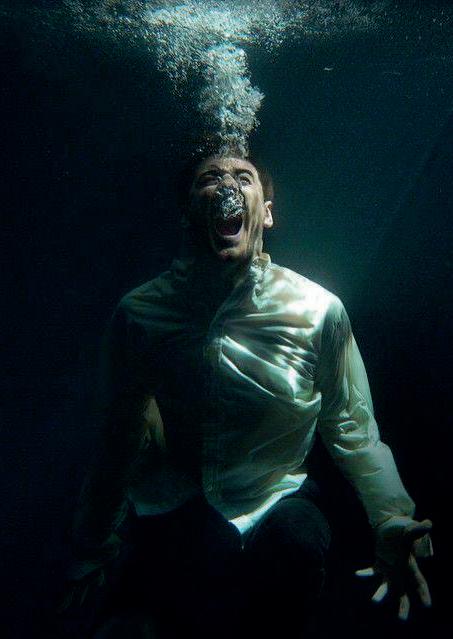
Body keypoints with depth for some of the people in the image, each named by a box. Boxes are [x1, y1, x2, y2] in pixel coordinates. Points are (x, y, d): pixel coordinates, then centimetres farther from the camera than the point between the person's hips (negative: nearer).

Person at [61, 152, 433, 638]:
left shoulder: (318, 310, -10)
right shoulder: (139, 313, -7)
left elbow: (352, 429, -3)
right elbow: (120, 439, 2)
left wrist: (391, 517, -19)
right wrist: (91, 551, 11)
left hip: (277, 504, 0)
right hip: (173, 520, 1)